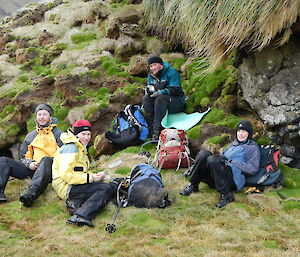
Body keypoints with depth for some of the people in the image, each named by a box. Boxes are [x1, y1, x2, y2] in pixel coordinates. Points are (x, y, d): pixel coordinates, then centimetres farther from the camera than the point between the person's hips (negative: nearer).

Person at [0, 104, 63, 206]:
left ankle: (32, 193, -61)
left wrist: (55, 161, -14)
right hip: (32, 168, 4)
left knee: (46, 160, -41)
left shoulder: (58, 134, 15)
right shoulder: (30, 136, 26)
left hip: (50, 169, -4)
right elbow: (24, 157, 25)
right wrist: (29, 163, 2)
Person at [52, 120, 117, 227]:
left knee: (113, 186, -5)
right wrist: (91, 178, -15)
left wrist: (96, 175, 3)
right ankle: (81, 215, -38)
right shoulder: (70, 148, -9)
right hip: (67, 188, -9)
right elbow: (67, 175, -19)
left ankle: (76, 203, -17)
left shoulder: (81, 149, 24)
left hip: (76, 186, 9)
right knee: (106, 188, -21)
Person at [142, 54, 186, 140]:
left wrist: (160, 92, -31)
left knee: (160, 99, -35)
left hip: (177, 102, -6)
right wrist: (149, 89, -14)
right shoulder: (151, 76, 12)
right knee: (146, 98, -20)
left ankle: (157, 129, -41)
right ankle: (152, 127, -28)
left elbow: (175, 90, -17)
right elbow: (148, 88, 12)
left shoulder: (171, 72, -9)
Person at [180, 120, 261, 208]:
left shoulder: (252, 147, 11)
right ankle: (193, 185, -13)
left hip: (234, 180, -6)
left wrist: (230, 162, -9)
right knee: (203, 153, -16)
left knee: (212, 159, -32)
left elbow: (252, 169, -3)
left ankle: (226, 195, -27)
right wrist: (220, 157, 4)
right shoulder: (233, 144, 32)